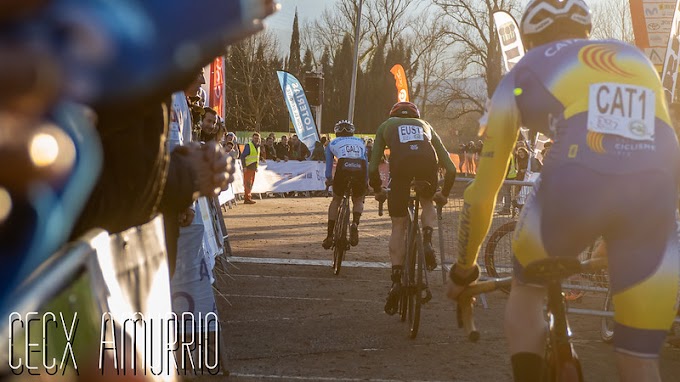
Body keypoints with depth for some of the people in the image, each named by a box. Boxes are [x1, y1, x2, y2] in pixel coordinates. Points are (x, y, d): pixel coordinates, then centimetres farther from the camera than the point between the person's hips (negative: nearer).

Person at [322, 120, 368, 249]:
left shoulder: (333, 143, 29)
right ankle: (355, 224, -6)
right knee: (358, 200, 24)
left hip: (343, 168, -1)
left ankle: (329, 236, 15)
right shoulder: (360, 142, 34)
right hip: (360, 169, 1)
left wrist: (328, 179, 46)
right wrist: (366, 181, 45)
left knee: (336, 200, 21)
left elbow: (328, 164, 32)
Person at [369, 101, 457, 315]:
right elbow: (451, 168, 34)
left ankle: (396, 281, 3)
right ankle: (427, 241, 5)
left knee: (398, 226, 10)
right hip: (427, 159, 1)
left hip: (401, 161, -1)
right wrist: (444, 194, 48)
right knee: (427, 203, 32)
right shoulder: (425, 126, 38)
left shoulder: (386, 125, 35)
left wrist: (378, 190, 43)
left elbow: (372, 168, 27)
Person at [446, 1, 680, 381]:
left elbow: (484, 188, 26)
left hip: (576, 183, -2)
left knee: (526, 292, 29)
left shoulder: (525, 73, 26)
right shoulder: (636, 59, 35)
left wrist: (463, 270, 39)